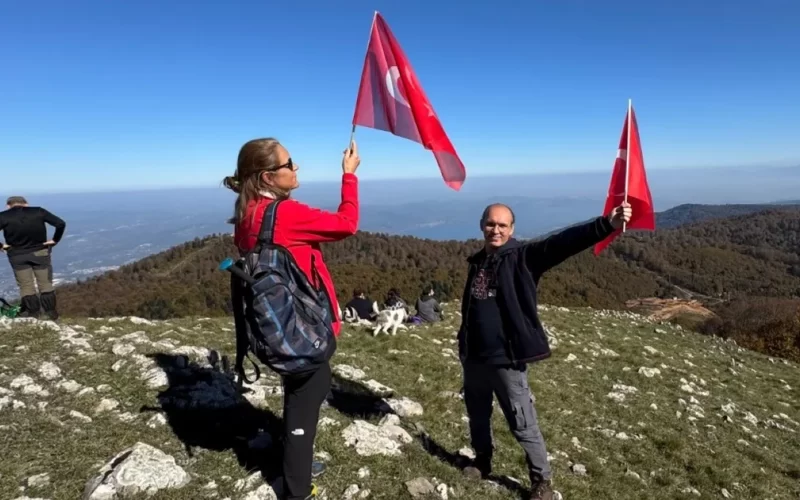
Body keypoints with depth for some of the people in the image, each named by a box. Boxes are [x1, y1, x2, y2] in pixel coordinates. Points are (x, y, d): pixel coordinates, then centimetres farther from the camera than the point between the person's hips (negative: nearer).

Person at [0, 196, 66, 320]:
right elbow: (60, 224, -9)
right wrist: (55, 240, -2)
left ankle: (32, 316, 11)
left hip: (17, 256, -1)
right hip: (40, 253, 1)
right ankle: (52, 315, 13)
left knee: (26, 287, 9)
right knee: (46, 285, 9)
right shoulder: (38, 212, -5)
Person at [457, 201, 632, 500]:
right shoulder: (477, 262, 6)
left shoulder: (523, 257, -10)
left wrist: (607, 224, -39)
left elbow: (563, 243, -26)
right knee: (477, 415, 22)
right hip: (473, 357, 6)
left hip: (507, 359, -5)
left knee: (523, 426, 5)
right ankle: (482, 461, 46)